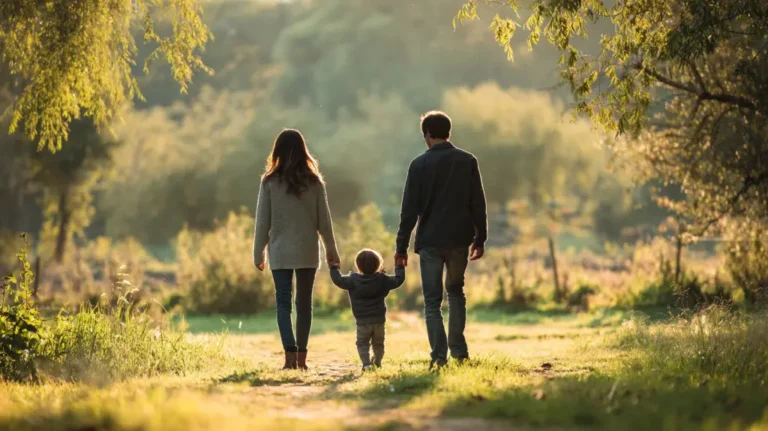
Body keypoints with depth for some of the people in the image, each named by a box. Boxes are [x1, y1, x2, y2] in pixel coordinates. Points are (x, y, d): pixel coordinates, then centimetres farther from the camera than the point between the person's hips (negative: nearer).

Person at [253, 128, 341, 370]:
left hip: (280, 251, -1)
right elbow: (324, 220, 3)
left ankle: (290, 353, -16)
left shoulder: (270, 182, -5)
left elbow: (262, 221, -2)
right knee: (304, 302, 10)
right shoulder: (314, 181, -1)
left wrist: (258, 253, 7)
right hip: (308, 251, 2)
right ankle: (301, 356, 12)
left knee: (283, 301, 0)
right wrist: (331, 250, 13)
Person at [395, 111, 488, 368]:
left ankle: (439, 357, -6)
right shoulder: (468, 161, 1)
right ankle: (458, 350, 16)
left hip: (430, 241, -3)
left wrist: (402, 246, 0)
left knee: (432, 301, 4)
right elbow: (478, 204, 3)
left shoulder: (420, 164, -5)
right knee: (456, 291, 22)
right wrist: (480, 238, 13)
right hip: (460, 239, 3)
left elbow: (410, 209, -5)